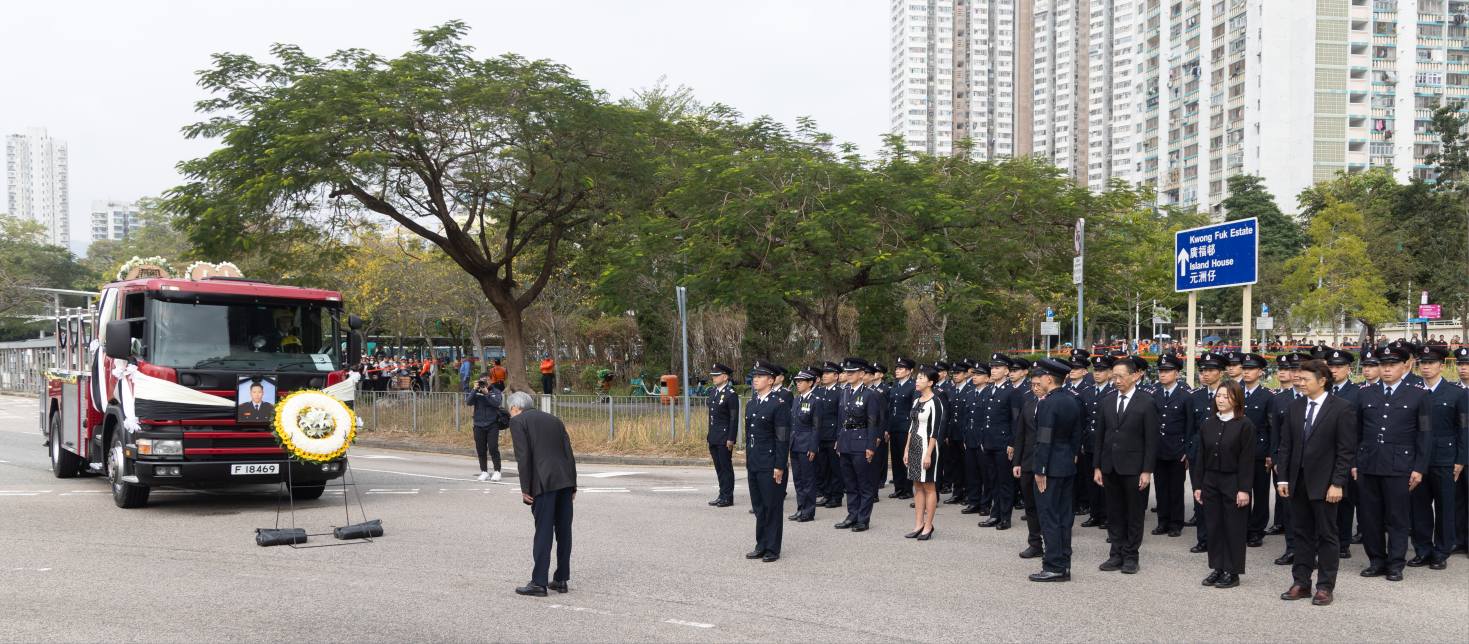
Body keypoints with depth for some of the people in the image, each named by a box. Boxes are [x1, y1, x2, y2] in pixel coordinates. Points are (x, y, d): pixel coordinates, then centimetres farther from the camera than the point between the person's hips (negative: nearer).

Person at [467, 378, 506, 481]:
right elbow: (468, 402, -8)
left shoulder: (496, 392, 2)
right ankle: (484, 472, 16)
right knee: (481, 450, 6)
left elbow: (497, 403, -14)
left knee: (493, 448, -8)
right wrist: (474, 390, -17)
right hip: (479, 425, 2)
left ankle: (497, 472, -1)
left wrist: (487, 393, -20)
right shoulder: (476, 393, 7)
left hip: (492, 425, -2)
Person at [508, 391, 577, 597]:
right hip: (565, 480, 6)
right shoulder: (554, 419, 20)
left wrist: (525, 488, -5)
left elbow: (523, 456, -8)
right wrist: (572, 485, 15)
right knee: (564, 531, 9)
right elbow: (569, 453, 15)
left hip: (544, 483, -6)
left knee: (543, 532, -3)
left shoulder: (518, 421, 3)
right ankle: (561, 580, 16)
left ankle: (539, 583, 0)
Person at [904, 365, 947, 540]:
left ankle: (928, 526, 7)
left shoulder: (935, 402, -12)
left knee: (929, 486, 0)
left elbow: (935, 431, -16)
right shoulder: (917, 400, 12)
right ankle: (918, 525, 15)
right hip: (914, 446, 8)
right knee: (917, 486, 10)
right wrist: (907, 449, 13)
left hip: (927, 446, -8)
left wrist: (929, 454, -18)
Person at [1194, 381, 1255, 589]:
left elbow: (1247, 460, -10)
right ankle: (1217, 568, 19)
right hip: (1211, 482, 5)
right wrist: (1198, 485, 6)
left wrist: (1244, 489, -14)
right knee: (1214, 526, 9)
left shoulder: (1245, 425, -8)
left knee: (1234, 528, 3)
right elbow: (1201, 456, 9)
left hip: (1233, 483, -5)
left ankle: (1232, 572, 12)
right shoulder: (1208, 424, 6)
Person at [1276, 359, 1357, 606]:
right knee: (1301, 533, 10)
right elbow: (1286, 445, 9)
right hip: (1297, 481, 5)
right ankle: (1301, 583, 18)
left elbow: (1346, 451, -10)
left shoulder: (1342, 408, -8)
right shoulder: (1295, 407, 7)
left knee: (1326, 535, 5)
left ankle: (1325, 586, 13)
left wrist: (1337, 483, -15)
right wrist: (1282, 478, 4)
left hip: (1324, 483, -5)